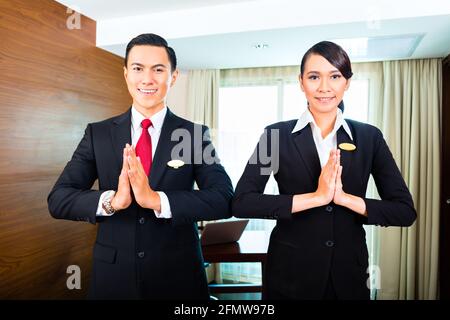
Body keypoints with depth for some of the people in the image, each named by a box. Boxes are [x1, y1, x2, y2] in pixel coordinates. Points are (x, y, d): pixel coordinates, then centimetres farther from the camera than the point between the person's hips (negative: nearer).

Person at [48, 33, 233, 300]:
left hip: (179, 275, -1)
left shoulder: (196, 134, -6)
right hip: (112, 274, 2)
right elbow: (58, 199, -5)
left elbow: (225, 200, -15)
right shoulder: (98, 133, -1)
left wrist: (156, 199, -27)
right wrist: (112, 200, -24)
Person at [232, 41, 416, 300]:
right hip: (290, 274, -2)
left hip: (349, 272, 2)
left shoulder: (369, 136, -1)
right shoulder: (276, 134, -8)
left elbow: (406, 212, -3)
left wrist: (344, 197, -18)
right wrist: (316, 197, -22)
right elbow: (241, 203, -17)